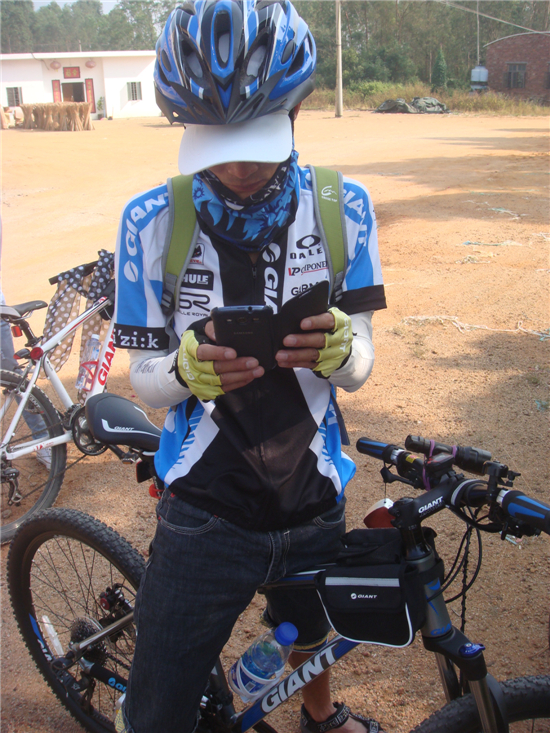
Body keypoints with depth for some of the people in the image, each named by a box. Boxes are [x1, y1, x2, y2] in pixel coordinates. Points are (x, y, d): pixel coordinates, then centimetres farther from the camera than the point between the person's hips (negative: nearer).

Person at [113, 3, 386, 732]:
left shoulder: (342, 208, -9)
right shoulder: (152, 220, -13)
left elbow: (358, 369, -7)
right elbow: (144, 381, -8)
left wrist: (338, 350, -31)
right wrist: (186, 371, -32)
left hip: (314, 503, 3)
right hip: (205, 513, -2)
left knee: (308, 631, 29)